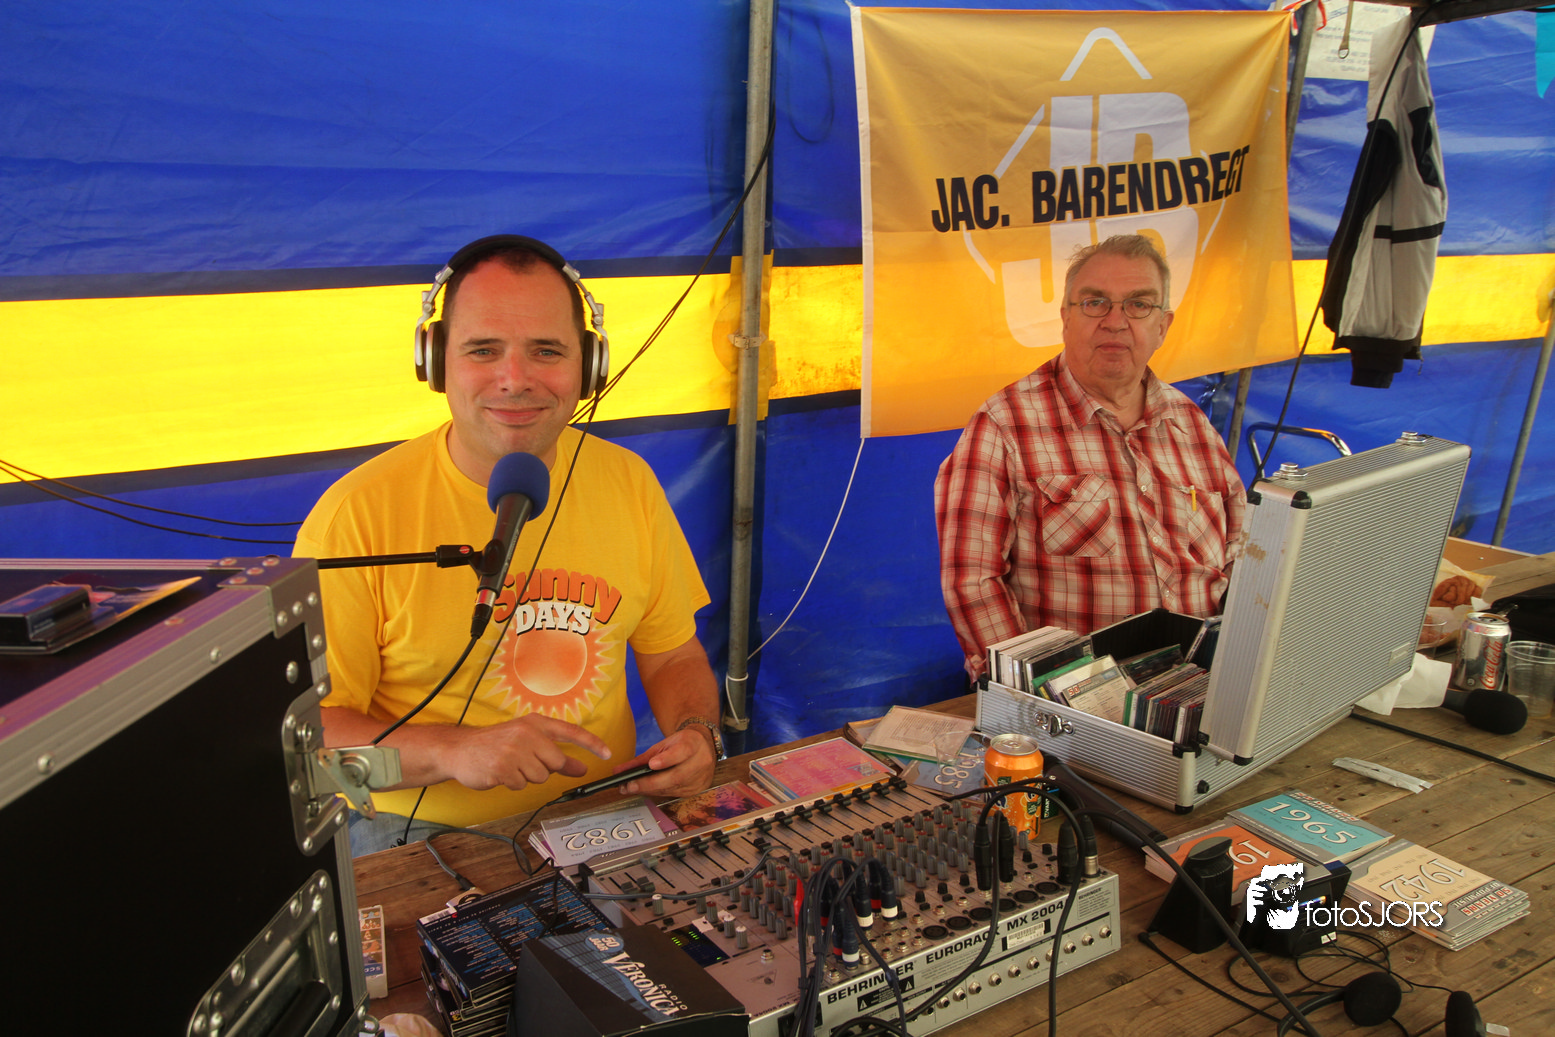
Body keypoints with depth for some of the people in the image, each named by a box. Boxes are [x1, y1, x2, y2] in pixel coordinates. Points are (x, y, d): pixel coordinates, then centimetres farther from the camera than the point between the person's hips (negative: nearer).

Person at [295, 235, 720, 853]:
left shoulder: (627, 483, 2)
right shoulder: (358, 513, -13)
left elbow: (674, 658, 11)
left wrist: (695, 732, -9)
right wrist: (450, 751, -27)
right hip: (421, 836, -3)